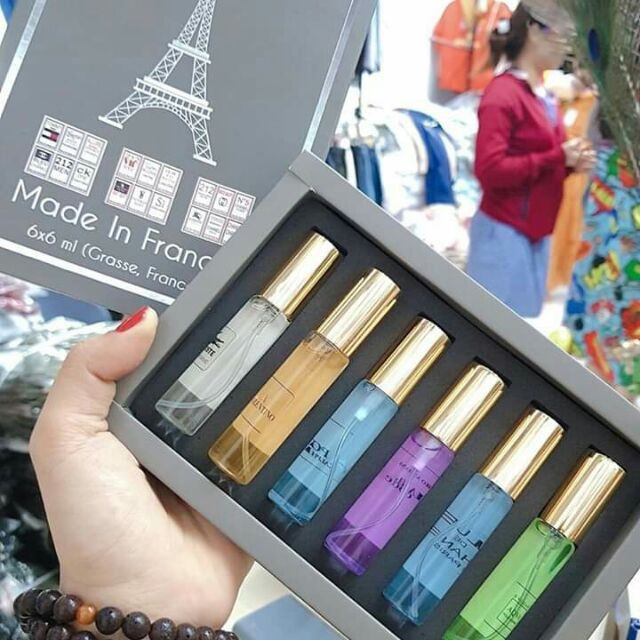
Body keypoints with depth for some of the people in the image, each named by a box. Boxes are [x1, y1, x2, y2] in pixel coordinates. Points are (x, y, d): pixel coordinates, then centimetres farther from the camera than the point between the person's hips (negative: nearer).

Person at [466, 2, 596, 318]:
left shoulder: (544, 96, 12)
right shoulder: (502, 94, -14)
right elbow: (490, 170, -23)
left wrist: (571, 163, 2)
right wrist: (558, 158, -18)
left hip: (535, 231, 9)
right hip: (503, 232, -9)